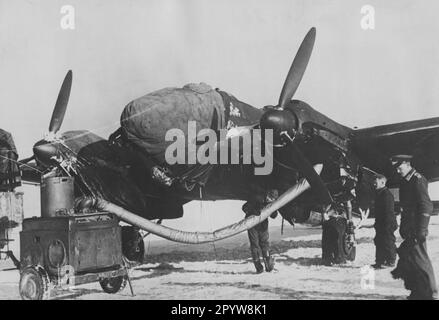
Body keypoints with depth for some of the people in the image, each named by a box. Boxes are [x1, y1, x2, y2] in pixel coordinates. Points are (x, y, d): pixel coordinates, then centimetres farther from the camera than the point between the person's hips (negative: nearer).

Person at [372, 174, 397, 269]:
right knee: (379, 242, 9)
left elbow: (389, 211, -19)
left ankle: (391, 261, 3)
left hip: (387, 224, -10)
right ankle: (380, 262, 13)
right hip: (381, 225, 10)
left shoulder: (387, 194, -15)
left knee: (388, 242, -4)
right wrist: (377, 223, 21)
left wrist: (387, 224, -22)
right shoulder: (379, 193, 16)